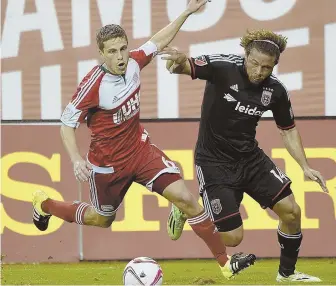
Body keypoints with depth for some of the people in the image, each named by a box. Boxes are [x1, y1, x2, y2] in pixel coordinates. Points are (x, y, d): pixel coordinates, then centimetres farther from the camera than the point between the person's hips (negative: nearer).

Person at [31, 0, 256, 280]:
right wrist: (76, 160, -32)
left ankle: (225, 262, -4)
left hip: (140, 149, 4)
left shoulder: (133, 62, -11)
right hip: (108, 162, -4)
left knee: (186, 198, -10)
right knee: (101, 219, 19)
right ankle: (44, 204, 46)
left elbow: (158, 42, 10)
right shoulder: (93, 84, -27)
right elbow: (67, 122, -19)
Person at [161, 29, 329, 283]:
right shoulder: (222, 67, -21)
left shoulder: (276, 90, -6)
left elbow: (288, 129, 9)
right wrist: (181, 60, -56)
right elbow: (185, 68, -31)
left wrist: (305, 167, -1)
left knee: (291, 212, -2)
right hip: (214, 162, -5)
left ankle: (287, 273, 23)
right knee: (233, 237, -9)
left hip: (250, 157, 5)